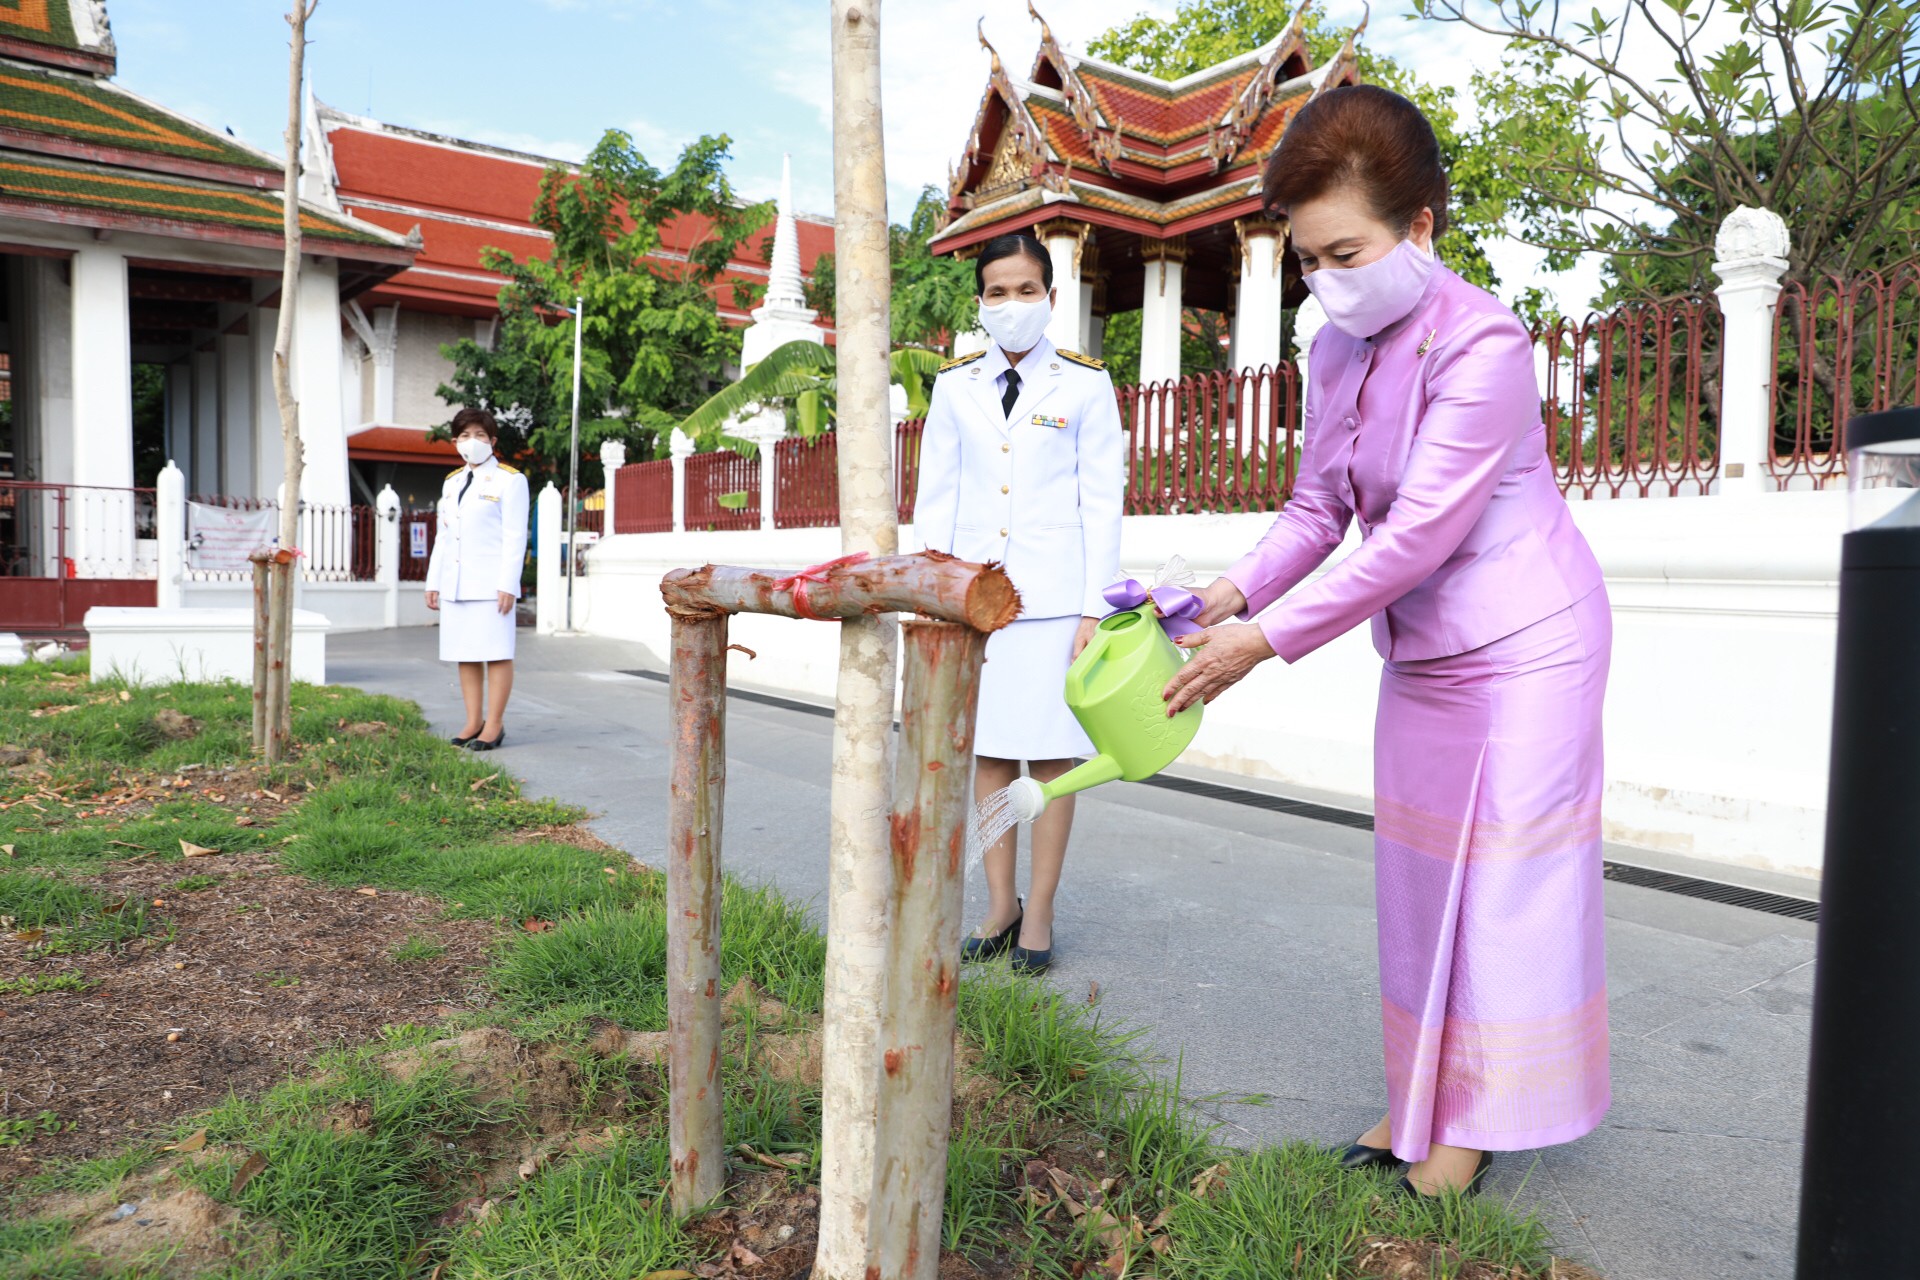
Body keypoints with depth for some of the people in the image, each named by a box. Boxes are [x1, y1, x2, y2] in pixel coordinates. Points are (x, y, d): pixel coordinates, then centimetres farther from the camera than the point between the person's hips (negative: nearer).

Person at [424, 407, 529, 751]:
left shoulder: (510, 481, -1)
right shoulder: (451, 482, 19)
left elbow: (515, 536, -8)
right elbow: (443, 536, 21)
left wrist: (507, 585, -15)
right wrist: (433, 582, 14)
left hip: (490, 583, -7)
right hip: (455, 584, 7)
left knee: (496, 653, -4)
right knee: (464, 654, 8)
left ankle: (494, 726, 1)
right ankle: (474, 722, 15)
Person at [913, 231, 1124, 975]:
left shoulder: (1086, 385, 3)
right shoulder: (955, 386, 10)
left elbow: (1102, 504, 0)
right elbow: (934, 497, 10)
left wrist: (1093, 609, -6)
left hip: (1054, 599, -2)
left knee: (1051, 757, 0)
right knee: (986, 755, 6)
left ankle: (1039, 918, 14)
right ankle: (1000, 908, 20)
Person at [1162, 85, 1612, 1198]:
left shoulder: (1480, 343, -23)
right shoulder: (1336, 352, 0)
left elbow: (1418, 535, -28)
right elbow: (1319, 507, 3)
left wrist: (1270, 640, -28)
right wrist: (1236, 592, -14)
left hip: (1524, 645, -8)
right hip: (1421, 653, 8)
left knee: (1501, 872, 1)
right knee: (1417, 873, 12)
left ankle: (1475, 1126, 17)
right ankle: (1420, 1099, 27)